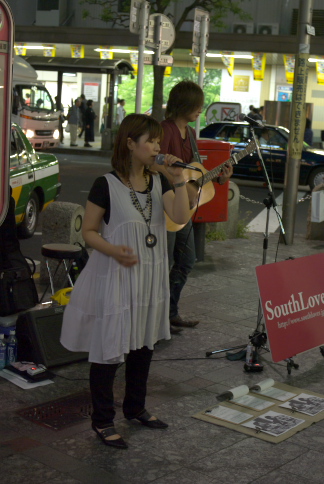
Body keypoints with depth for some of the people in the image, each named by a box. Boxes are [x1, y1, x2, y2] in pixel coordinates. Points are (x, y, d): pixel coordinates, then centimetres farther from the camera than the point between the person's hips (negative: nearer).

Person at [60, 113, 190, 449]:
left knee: (143, 345, 17)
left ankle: (135, 408, 36)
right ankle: (102, 421, 16)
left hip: (150, 279, 6)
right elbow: (89, 231, -8)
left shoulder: (158, 183, 5)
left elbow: (181, 217, -8)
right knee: (108, 349, 1)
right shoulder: (106, 185, -12)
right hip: (114, 278, -6)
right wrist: (114, 250, -24)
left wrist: (178, 179, -14)